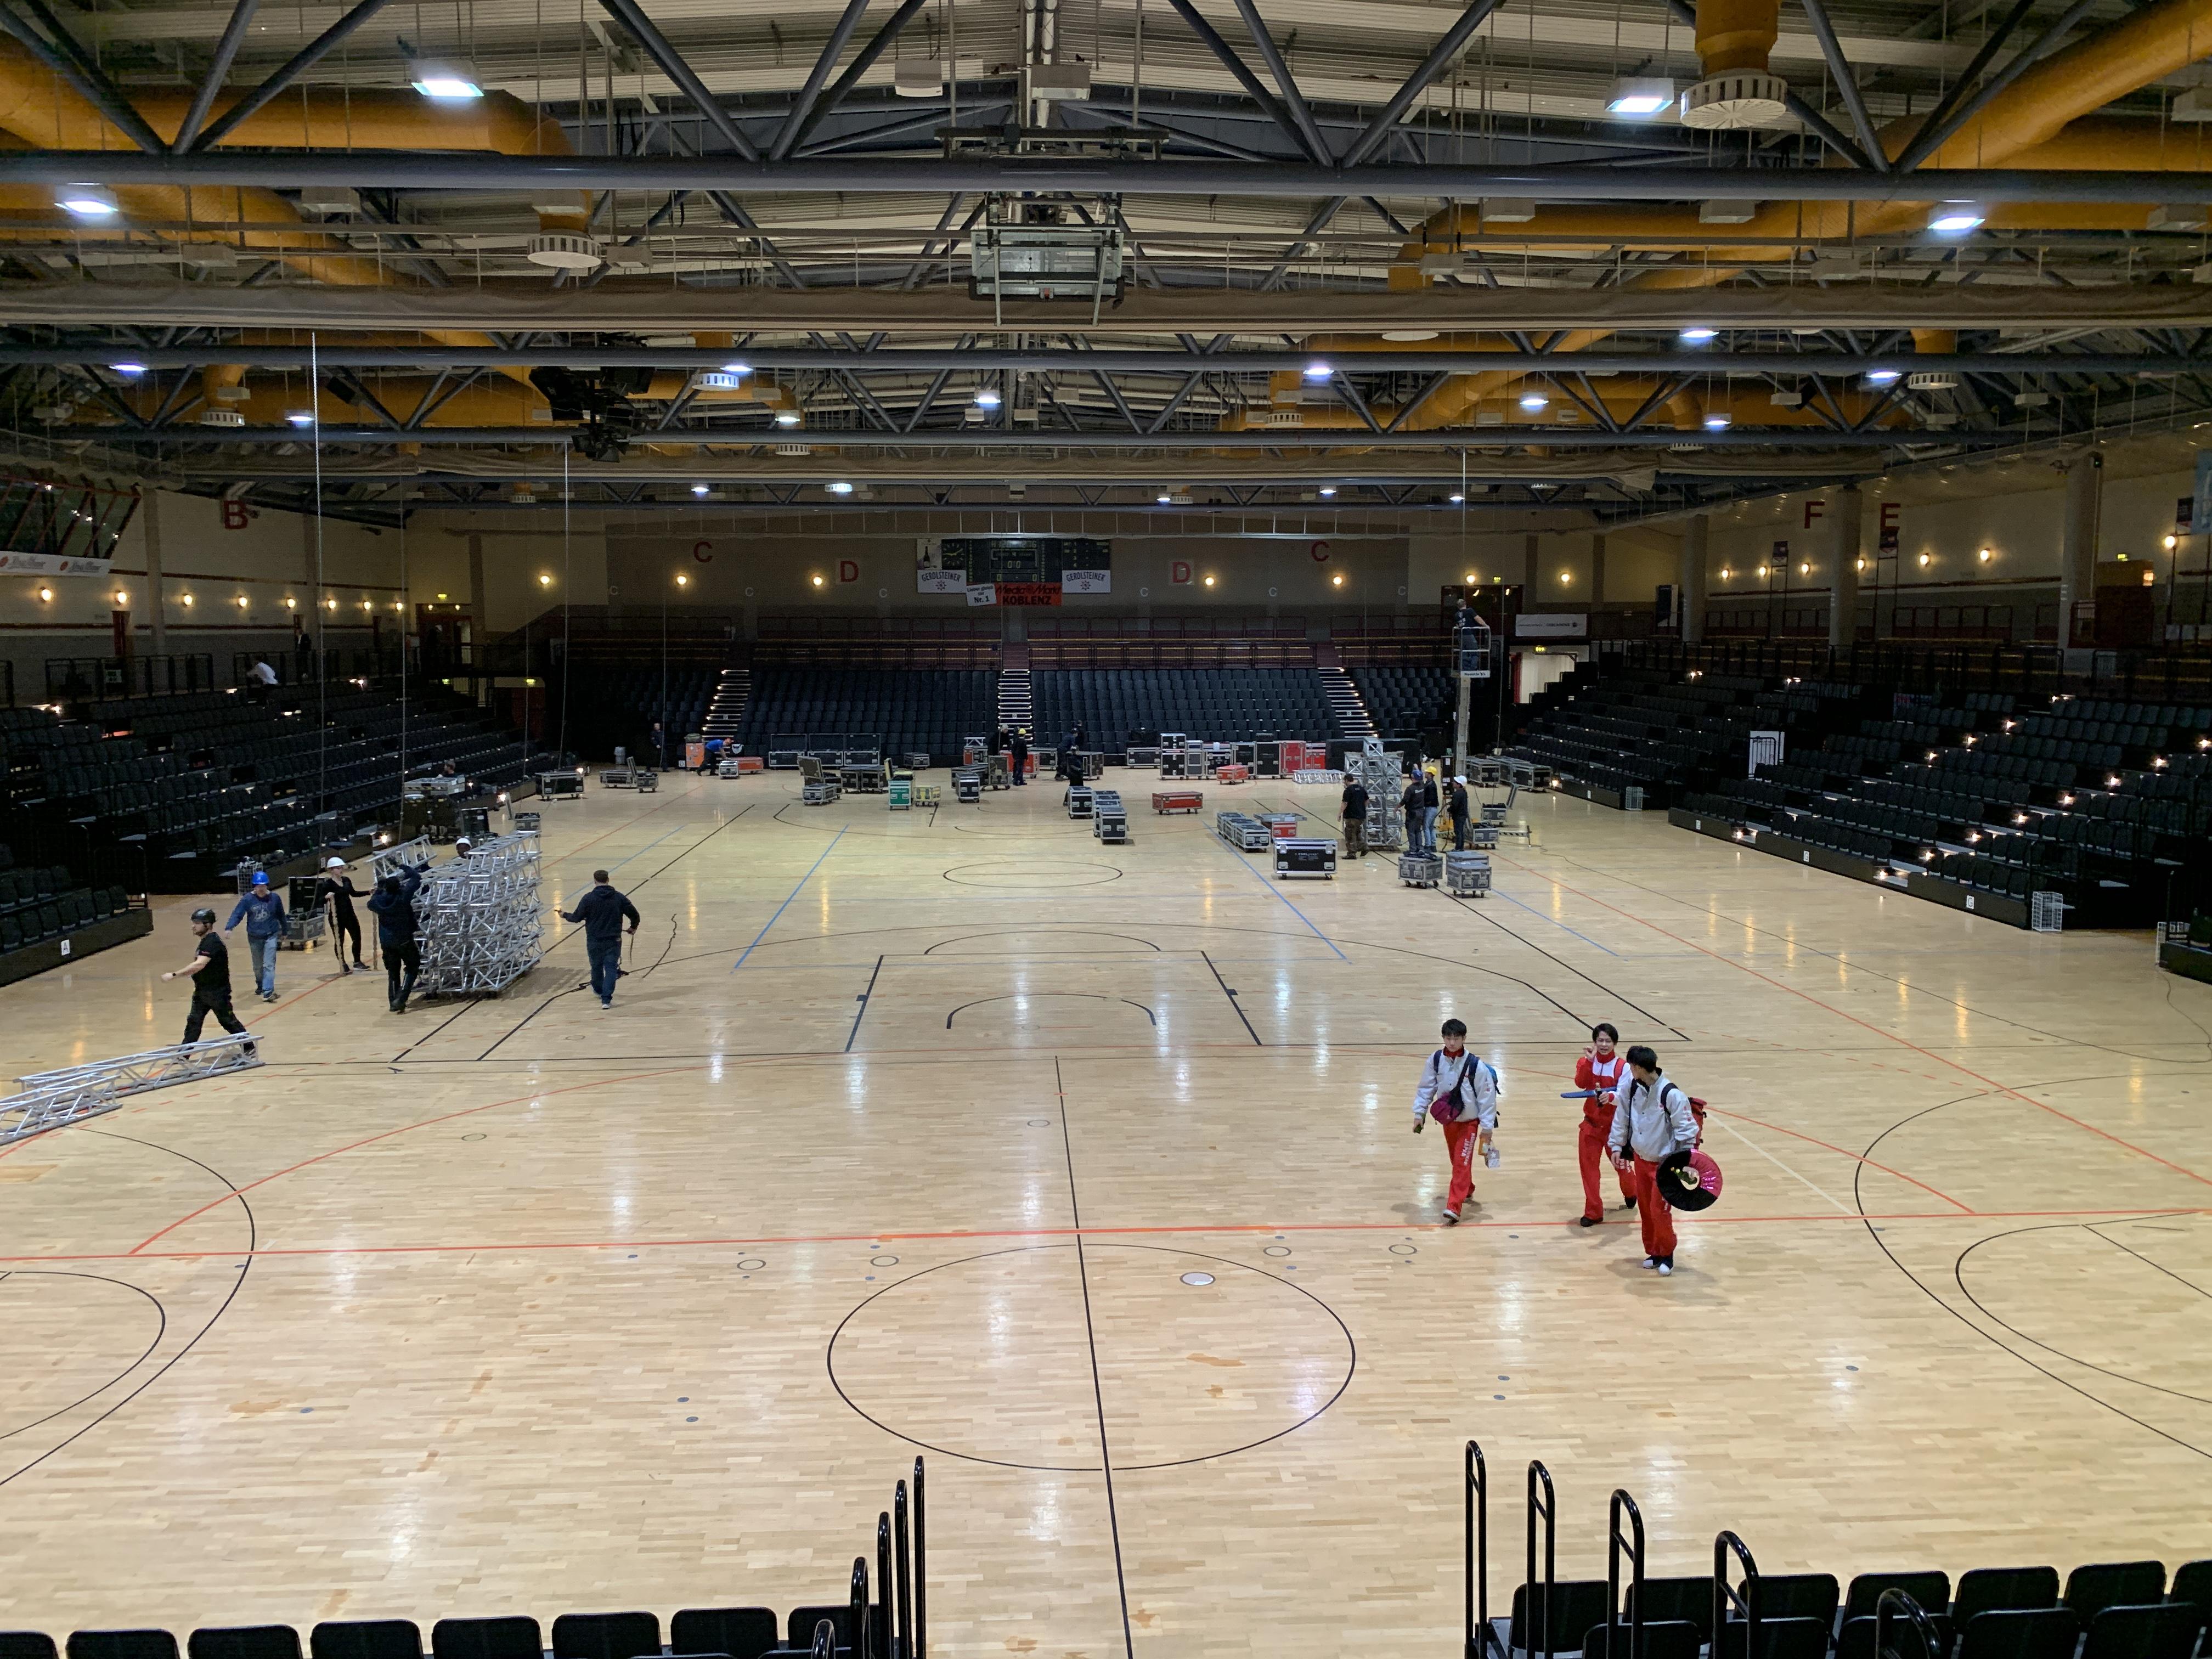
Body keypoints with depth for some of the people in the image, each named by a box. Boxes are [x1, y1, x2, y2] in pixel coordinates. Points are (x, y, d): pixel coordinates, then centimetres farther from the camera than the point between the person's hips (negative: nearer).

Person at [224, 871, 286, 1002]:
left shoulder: (274, 898, -4)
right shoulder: (247, 899, -8)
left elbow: (281, 916, 8)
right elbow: (237, 914, -13)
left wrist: (284, 932, 17)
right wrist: (229, 928, -29)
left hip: (271, 936, -1)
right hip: (254, 937, 1)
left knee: (269, 965, -11)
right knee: (258, 966, 16)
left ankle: (268, 992, -17)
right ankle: (260, 986, 40)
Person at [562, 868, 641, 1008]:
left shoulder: (588, 898, -10)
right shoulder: (619, 897, -4)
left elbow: (577, 917, -4)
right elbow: (634, 914, 0)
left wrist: (565, 915, 18)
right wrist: (634, 927, 20)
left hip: (594, 941, 0)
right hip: (614, 940, 0)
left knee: (597, 966, 20)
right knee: (611, 968, 1)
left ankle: (598, 990, 43)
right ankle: (606, 999, -10)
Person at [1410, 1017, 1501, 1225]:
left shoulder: (1476, 1065, -21)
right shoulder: (1436, 1060, -10)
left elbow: (1487, 1096, -15)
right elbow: (1426, 1088, 1)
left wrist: (1488, 1127, -12)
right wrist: (1419, 1113, 0)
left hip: (1469, 1121, -5)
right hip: (1448, 1119, 5)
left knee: (1462, 1162, -12)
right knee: (1456, 1160, 21)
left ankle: (1453, 1208, -15)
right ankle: (1467, 1190, 46)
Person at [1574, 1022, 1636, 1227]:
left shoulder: (1623, 1067, -11)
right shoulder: (1586, 1063, -3)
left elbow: (1623, 1096, -22)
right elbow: (1580, 1083, -21)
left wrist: (1610, 1096, -43)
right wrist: (1589, 1061, -31)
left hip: (1615, 1125, -2)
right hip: (1591, 1124, 2)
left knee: (1621, 1164, 16)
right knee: (1589, 1166, -3)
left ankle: (1630, 1194, 48)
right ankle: (1593, 1212, 7)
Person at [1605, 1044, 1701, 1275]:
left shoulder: (1670, 1094, -25)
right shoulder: (1632, 1088, -7)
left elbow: (1686, 1128, -17)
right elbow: (1622, 1117, 6)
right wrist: (1616, 1146, 5)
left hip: (1664, 1162, -6)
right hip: (1641, 1158, 6)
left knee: (1659, 1210, -5)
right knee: (1645, 1208, 13)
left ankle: (1666, 1255, 15)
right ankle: (1653, 1252, 27)